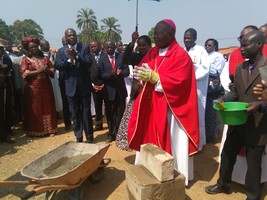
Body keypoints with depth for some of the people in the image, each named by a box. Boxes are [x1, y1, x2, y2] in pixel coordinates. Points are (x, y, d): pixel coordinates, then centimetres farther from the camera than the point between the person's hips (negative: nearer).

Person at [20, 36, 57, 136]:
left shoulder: (45, 58, 11)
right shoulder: (26, 59, 2)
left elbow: (52, 69, 7)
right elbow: (23, 72, -10)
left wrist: (46, 71, -14)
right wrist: (38, 71, -17)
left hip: (45, 86, 3)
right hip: (32, 88, -3)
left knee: (47, 107, 6)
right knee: (34, 109, 3)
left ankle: (49, 128, 16)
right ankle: (35, 130, 12)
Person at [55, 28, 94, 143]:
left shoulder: (85, 48, 0)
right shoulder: (61, 51, 5)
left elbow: (89, 63, -12)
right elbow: (58, 66, -6)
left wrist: (76, 56, -23)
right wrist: (70, 59, -19)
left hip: (84, 85, -2)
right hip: (71, 86, 2)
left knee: (86, 112, 5)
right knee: (75, 113, 9)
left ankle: (89, 137, 17)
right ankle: (78, 137, 22)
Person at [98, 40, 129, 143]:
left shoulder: (121, 56, 1)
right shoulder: (102, 59, 0)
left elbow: (127, 71, -3)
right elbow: (100, 75, -7)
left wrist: (120, 73, -24)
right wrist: (110, 74, -25)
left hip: (120, 89, 0)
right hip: (108, 90, 0)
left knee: (120, 113, 8)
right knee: (110, 113, 10)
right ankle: (111, 134, 24)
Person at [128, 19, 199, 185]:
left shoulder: (181, 56, -10)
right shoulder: (152, 53, 11)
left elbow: (178, 82, -20)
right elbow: (142, 70, 11)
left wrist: (153, 77, -22)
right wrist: (142, 75, -12)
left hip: (170, 108, -6)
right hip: (151, 105, 6)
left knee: (171, 142, 5)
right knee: (151, 138, 12)